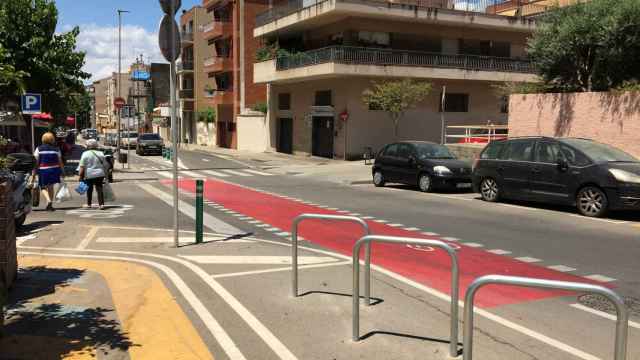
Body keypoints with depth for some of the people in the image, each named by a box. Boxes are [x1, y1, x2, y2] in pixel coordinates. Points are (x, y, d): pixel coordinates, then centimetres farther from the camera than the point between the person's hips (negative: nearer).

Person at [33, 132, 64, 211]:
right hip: (54, 169, 2)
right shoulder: (56, 149, 2)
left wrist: (34, 171, 3)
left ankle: (49, 201, -18)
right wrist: (62, 171, 10)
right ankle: (50, 205, 18)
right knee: (50, 186, 15)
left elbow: (36, 161, -3)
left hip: (43, 170, -2)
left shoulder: (39, 149, -1)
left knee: (43, 187, 8)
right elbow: (60, 162, 3)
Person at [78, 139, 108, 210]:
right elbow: (105, 165, 10)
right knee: (99, 189, 2)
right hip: (100, 174, 3)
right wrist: (105, 173, 18)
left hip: (89, 175, -2)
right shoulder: (100, 154, 8)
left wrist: (81, 176, -6)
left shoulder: (85, 154, -5)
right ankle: (101, 204, -9)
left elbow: (82, 166, -9)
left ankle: (89, 204, 23)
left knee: (89, 190, 11)